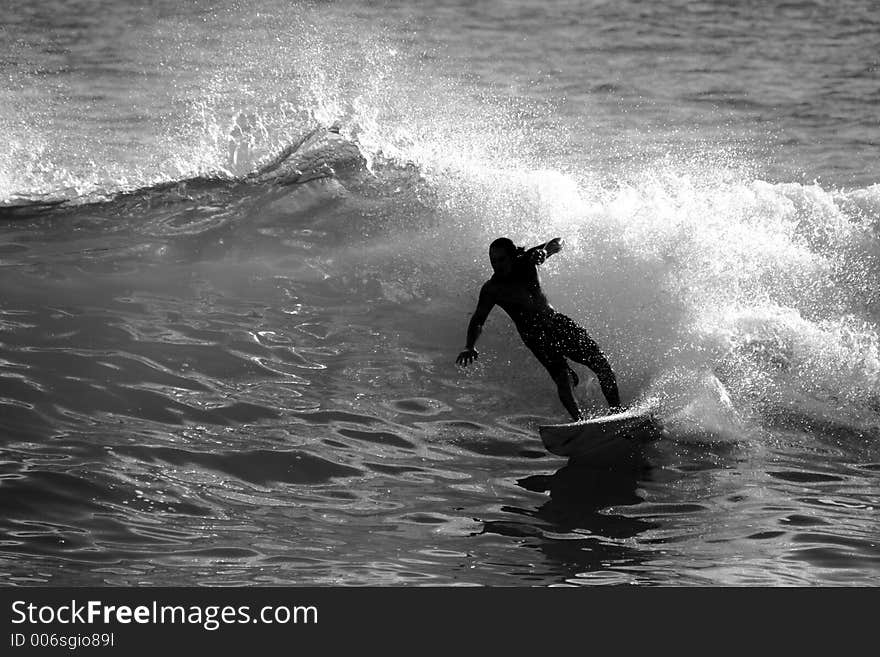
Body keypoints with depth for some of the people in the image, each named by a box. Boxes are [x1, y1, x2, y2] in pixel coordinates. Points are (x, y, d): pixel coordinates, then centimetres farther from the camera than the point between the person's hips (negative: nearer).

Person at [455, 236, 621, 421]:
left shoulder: (526, 261, -3)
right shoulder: (491, 289, -9)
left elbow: (557, 243, -7)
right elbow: (477, 321, -11)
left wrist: (545, 250, -31)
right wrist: (470, 347, -29)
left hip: (555, 321, 3)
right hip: (534, 335, -3)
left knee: (600, 362, -4)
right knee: (563, 379, -24)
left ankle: (617, 410, 9)